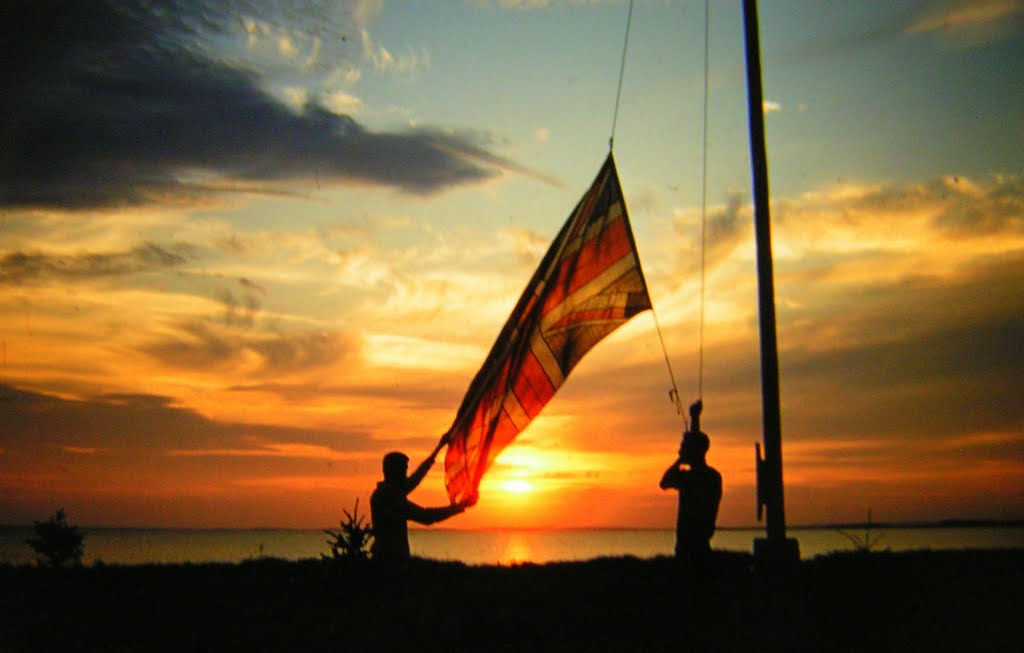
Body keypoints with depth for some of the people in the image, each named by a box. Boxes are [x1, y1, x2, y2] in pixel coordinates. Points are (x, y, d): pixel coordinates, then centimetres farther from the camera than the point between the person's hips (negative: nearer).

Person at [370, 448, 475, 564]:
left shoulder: (385, 492, 13)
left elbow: (413, 480, 27)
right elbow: (424, 516, -19)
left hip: (386, 556, 10)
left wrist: (437, 450, 33)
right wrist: (460, 507, -11)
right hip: (391, 558, -10)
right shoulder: (390, 496, -17)